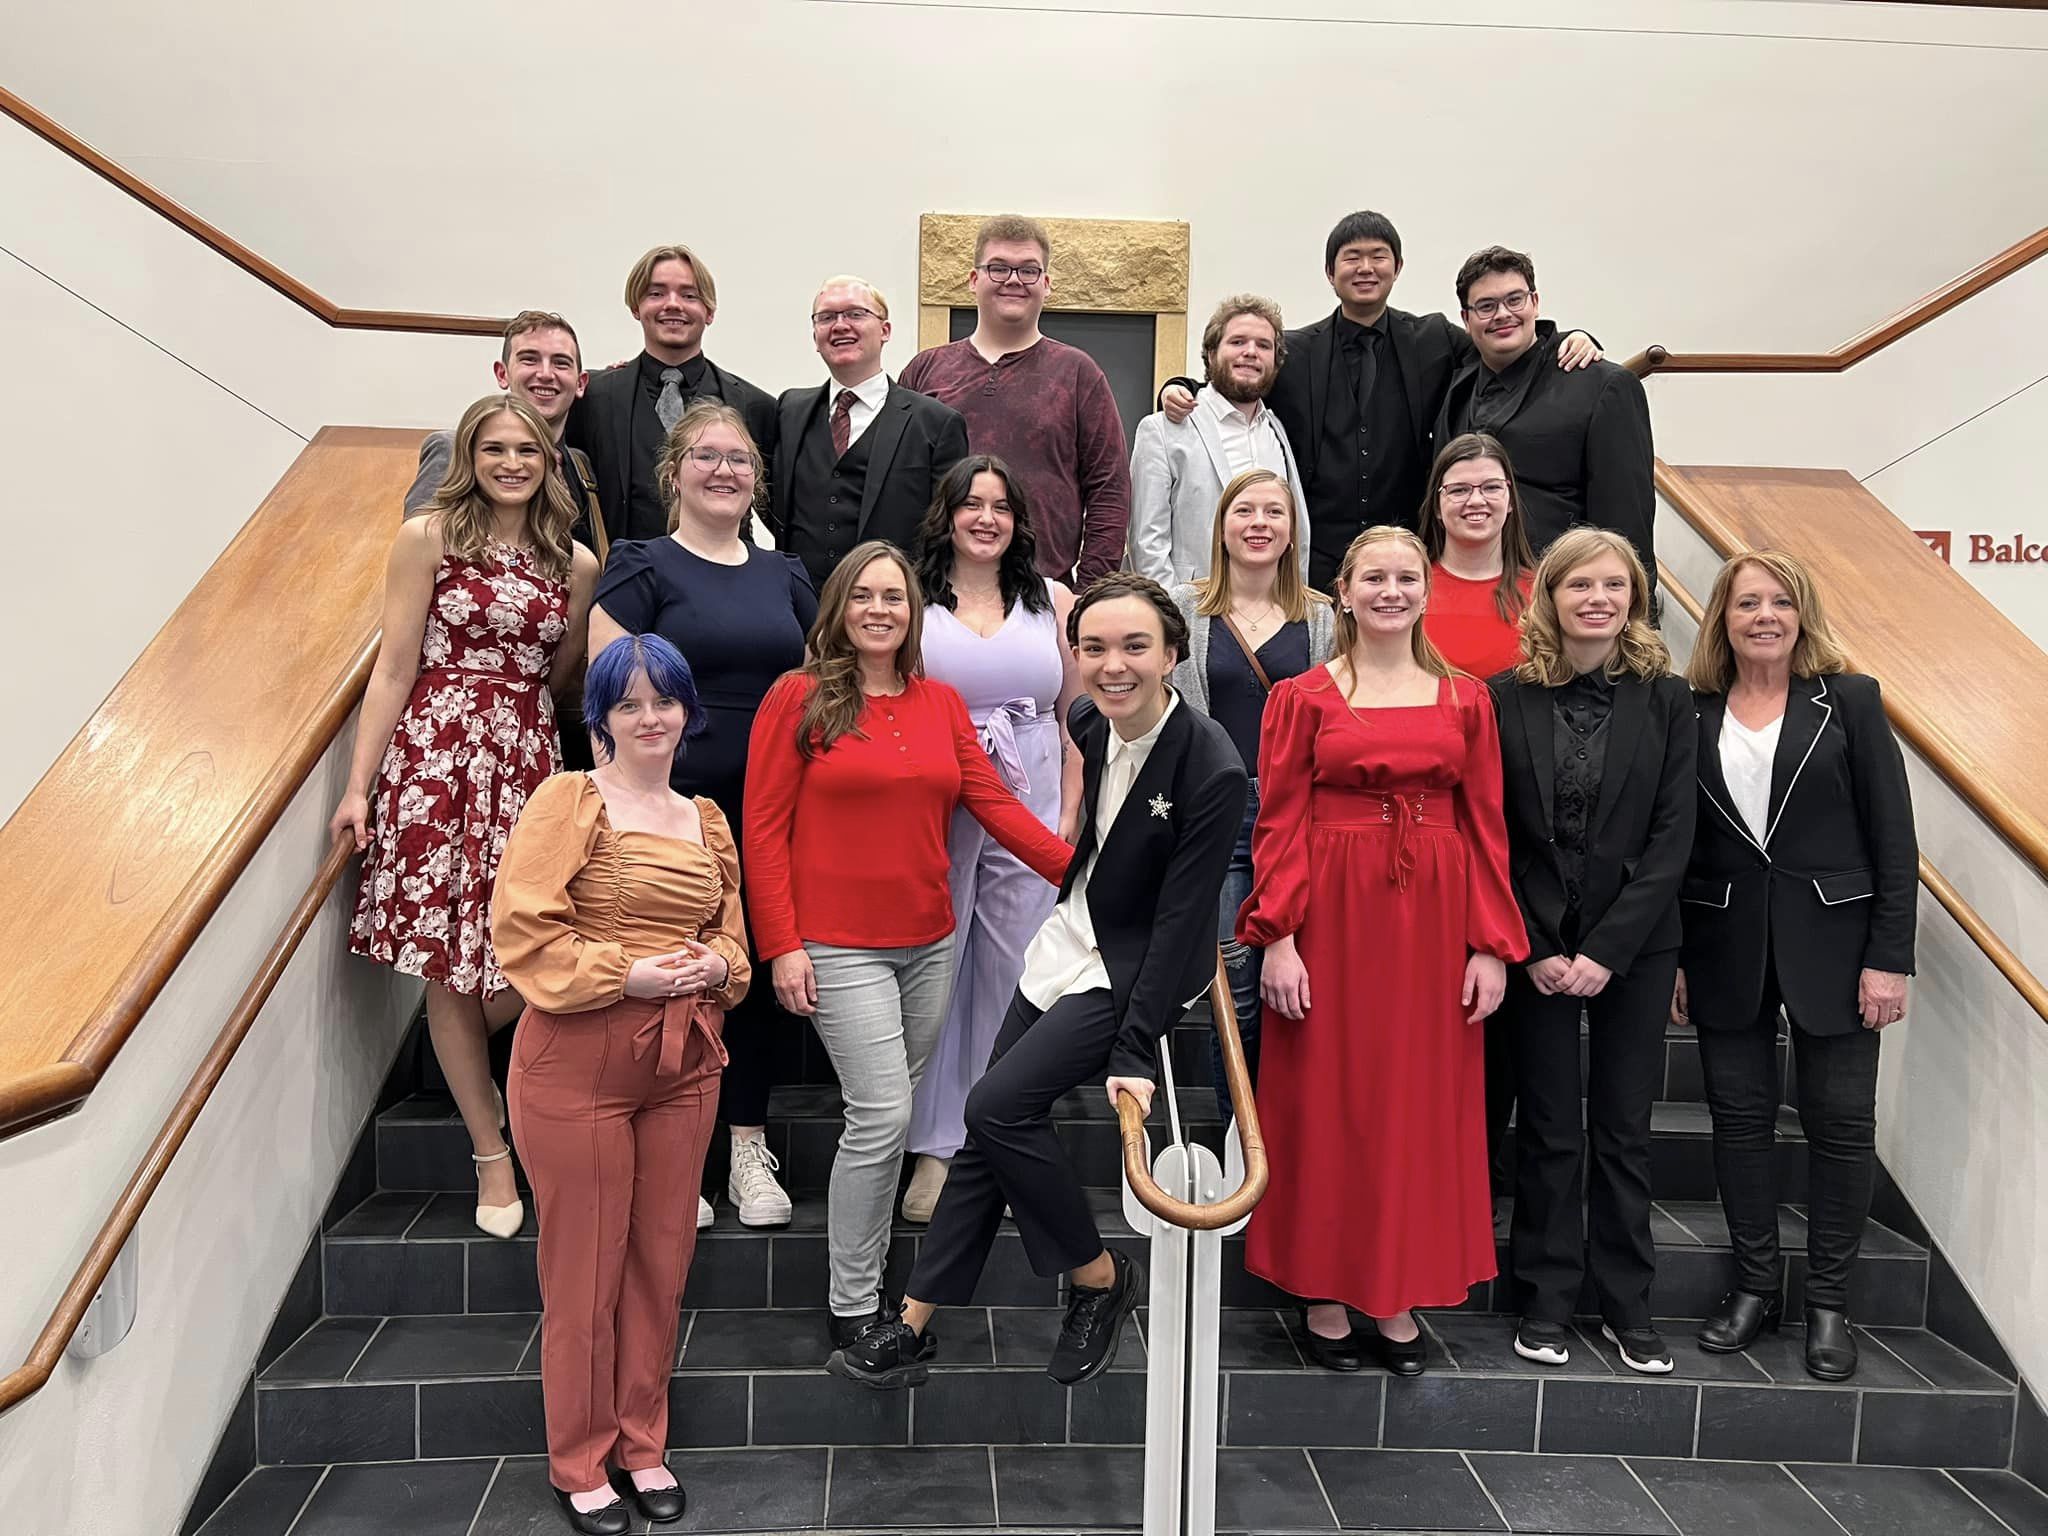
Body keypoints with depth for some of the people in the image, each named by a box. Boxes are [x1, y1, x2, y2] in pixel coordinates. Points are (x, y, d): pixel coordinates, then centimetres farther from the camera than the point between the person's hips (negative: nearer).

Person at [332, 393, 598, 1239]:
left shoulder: (575, 563, 10)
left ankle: (468, 1073, 30)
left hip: (529, 760, 3)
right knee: (450, 968, 2)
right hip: (436, 756, -3)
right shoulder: (428, 537, 0)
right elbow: (394, 670, -1)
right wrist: (358, 786, -4)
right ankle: (492, 1153, 16)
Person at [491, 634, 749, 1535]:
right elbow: (522, 929, -13)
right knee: (584, 1266, 6)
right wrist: (625, 973, -19)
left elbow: (730, 929, 19)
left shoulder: (707, 821, 11)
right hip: (578, 1063, -5)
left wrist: (717, 964, -2)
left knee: (661, 1257, 13)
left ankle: (643, 1445, 31)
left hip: (683, 1063, 5)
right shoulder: (569, 802, -6)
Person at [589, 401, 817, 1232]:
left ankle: (748, 1149, 23)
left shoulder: (784, 574, 14)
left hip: (769, 809, 5)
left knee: (759, 968, 9)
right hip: (672, 805, -4)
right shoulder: (643, 567, -1)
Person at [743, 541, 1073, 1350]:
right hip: (840, 948, -5)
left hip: (929, 943, 5)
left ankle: (872, 1275, 29)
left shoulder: (941, 702, 9)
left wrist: (1079, 871, -5)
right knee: (882, 1116, -8)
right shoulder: (799, 697, -4)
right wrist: (781, 945, -11)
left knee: (891, 1116, 13)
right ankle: (851, 1306, 8)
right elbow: (764, 827, -6)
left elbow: (994, 803, 5)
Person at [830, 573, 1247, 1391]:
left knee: (998, 1106, -16)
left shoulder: (1211, 769, -23)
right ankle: (915, 1326, 17)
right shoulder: (1090, 724, -4)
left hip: (1136, 973, -7)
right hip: (1070, 945, 7)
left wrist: (1135, 1050, -22)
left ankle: (1101, 1276, 7)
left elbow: (1182, 917, -22)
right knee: (991, 1125, 6)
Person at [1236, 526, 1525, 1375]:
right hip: (1332, 914, -2)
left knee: (1421, 1102, 8)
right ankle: (1324, 1294, 19)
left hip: (1435, 916, 3)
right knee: (1327, 1100, 5)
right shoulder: (1301, 697, 1)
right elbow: (1279, 824, -4)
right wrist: (1278, 938, -12)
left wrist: (1491, 945, -1)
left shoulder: (1466, 698, 8)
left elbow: (1486, 826, 6)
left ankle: (1399, 1296, 22)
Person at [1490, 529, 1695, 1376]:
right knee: (1548, 1129, 7)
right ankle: (1547, 1301, 20)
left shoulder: (1666, 699, 1)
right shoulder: (1509, 697, 0)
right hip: (1533, 946, 0)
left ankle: (1627, 1305, 22)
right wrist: (1533, 948, -9)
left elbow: (1671, 836, -3)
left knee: (1624, 1129, 9)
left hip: (1634, 947, 1)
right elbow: (1492, 835, -2)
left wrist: (1608, 950, -10)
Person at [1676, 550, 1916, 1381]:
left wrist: (1889, 957, -8)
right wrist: (1676, 957, 3)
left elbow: (1894, 837, -3)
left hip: (1831, 939, -1)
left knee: (1840, 1122, 5)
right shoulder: (1693, 713, 4)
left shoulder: (1850, 700, -1)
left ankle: (1828, 1302, 20)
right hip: (1727, 945, 2)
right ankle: (1754, 1286, 24)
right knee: (1740, 1116, 8)